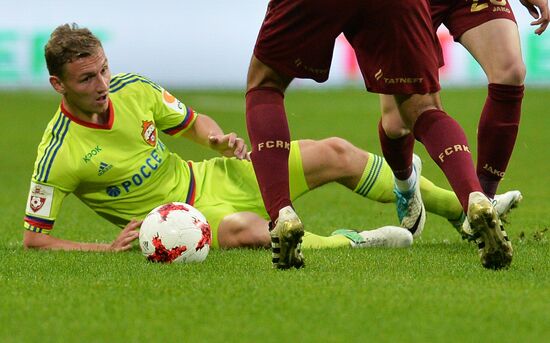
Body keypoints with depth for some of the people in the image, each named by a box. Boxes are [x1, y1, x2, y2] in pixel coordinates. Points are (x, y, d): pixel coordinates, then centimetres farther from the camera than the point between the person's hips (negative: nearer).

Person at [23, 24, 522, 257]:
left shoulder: (132, 89, -4)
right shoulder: (59, 154, -21)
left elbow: (193, 122, 13)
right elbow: (34, 238, -17)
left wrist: (218, 138, -11)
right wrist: (109, 248, -28)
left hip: (207, 177, 6)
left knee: (334, 153, -1)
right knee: (243, 228, -43)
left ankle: (465, 210, 9)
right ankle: (346, 243, -25)